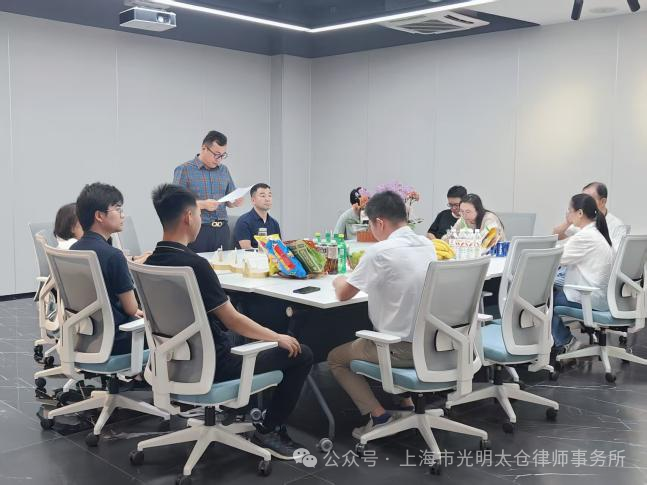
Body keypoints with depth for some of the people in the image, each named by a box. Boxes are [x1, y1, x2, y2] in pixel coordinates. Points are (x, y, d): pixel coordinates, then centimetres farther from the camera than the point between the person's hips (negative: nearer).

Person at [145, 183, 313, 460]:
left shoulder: (150, 263, 0)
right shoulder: (194, 264, -25)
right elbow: (233, 321, -20)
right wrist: (278, 338, -4)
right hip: (210, 364, -9)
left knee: (252, 338, 32)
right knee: (300, 355, 3)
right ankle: (268, 431, 10)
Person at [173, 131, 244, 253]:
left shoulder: (224, 170, 14)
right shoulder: (184, 170, -2)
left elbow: (230, 201, 21)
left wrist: (236, 201, -3)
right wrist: (203, 205, -19)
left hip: (222, 230, 5)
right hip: (197, 231, -5)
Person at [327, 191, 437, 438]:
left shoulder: (380, 251, -19)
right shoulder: (427, 245, 2)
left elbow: (343, 294, -7)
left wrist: (339, 280, 14)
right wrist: (362, 273, 19)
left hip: (402, 348, -7)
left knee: (335, 358, 16)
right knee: (364, 342, 34)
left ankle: (379, 415, 4)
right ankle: (407, 404, 26)